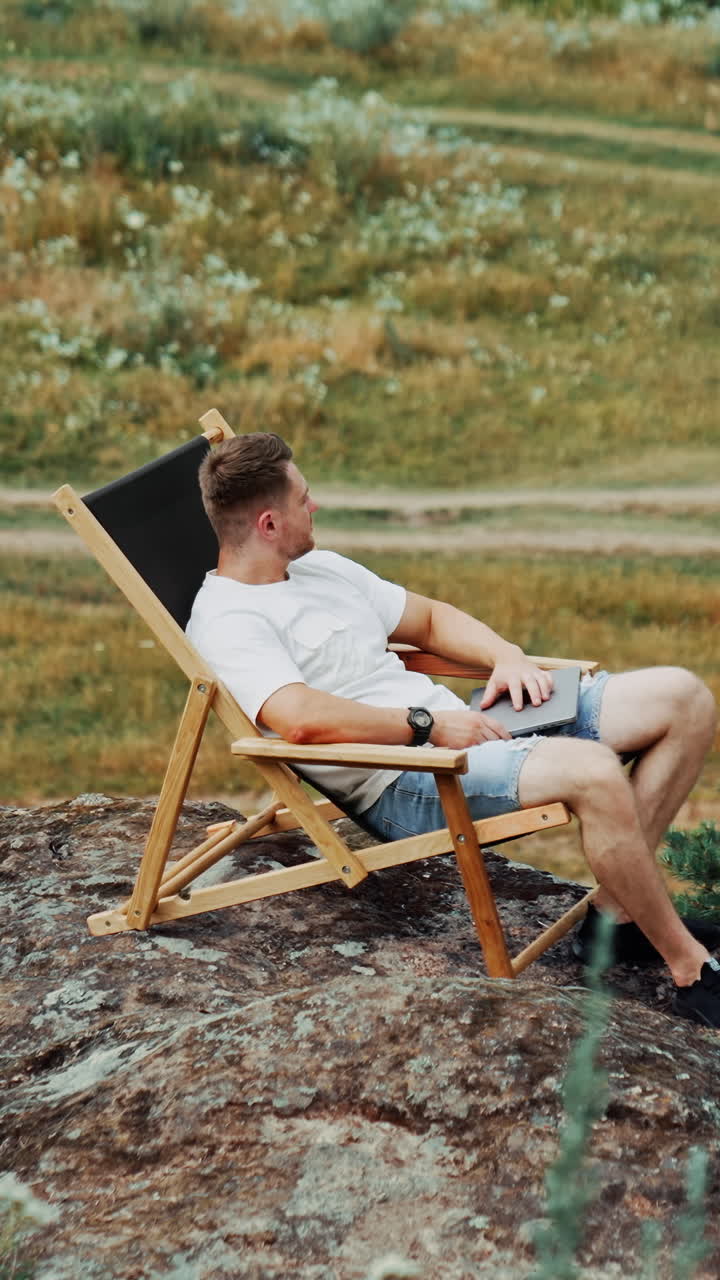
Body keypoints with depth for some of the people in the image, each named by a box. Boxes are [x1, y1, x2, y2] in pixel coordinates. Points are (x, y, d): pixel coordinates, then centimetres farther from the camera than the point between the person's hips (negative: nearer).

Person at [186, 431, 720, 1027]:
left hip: (455, 728, 10)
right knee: (592, 771, -35)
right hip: (401, 786, -10)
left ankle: (617, 914, -2)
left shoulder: (321, 568, 20)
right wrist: (429, 723, -20)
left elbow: (430, 618, 28)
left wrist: (506, 656, 8)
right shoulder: (227, 621, -10)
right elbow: (301, 717, -27)